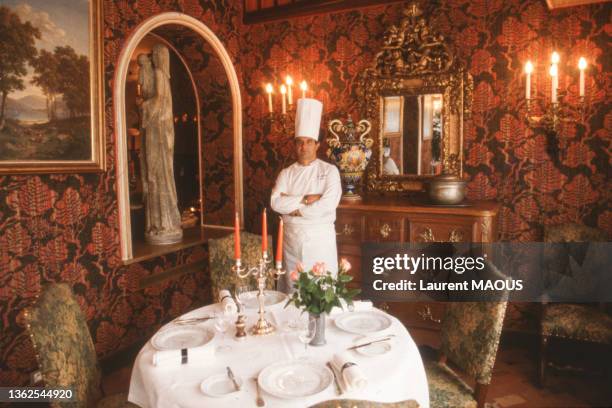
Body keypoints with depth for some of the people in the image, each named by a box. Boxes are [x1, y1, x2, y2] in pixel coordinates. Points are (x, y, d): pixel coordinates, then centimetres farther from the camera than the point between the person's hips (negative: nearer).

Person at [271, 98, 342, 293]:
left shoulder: (329, 171, -3)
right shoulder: (286, 173, 6)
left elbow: (328, 205, -16)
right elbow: (276, 202, -8)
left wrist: (294, 208, -11)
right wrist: (305, 199, -18)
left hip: (320, 238, -2)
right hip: (292, 238, 3)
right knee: (292, 290, 9)